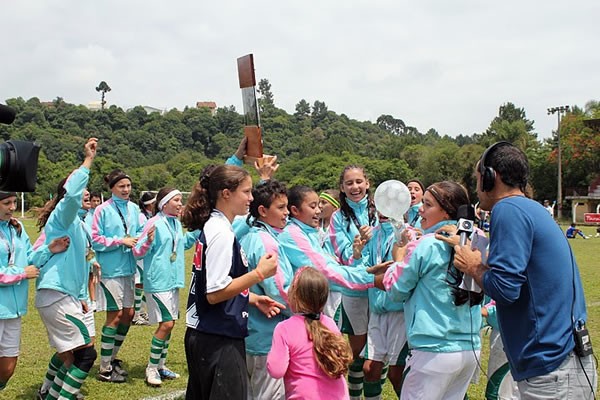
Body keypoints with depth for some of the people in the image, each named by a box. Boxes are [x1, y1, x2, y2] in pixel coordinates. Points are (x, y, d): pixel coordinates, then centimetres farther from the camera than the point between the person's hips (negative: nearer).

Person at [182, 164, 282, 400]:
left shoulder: (212, 226, 11)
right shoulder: (221, 233, -18)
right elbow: (215, 293, -22)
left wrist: (253, 299, 10)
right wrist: (259, 274, -18)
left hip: (203, 336, 10)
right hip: (219, 341, -10)